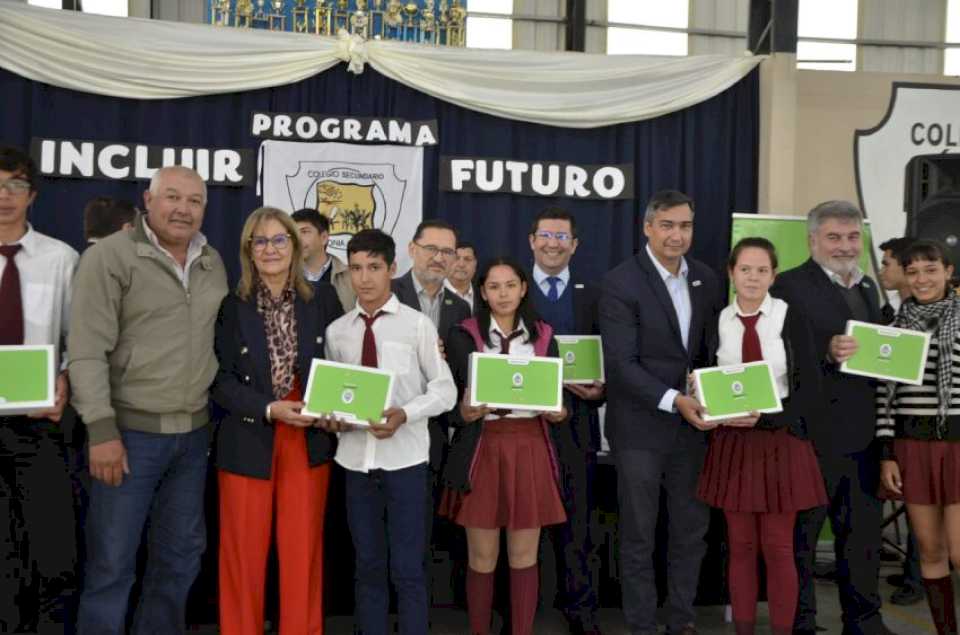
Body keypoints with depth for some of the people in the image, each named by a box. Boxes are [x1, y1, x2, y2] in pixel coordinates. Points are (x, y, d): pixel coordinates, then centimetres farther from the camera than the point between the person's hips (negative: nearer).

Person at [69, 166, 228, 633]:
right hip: (131, 430, -5)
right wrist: (102, 430, -17)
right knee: (111, 561, 3)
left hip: (194, 432, 6)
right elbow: (87, 350, -13)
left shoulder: (213, 264, 9)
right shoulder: (110, 256, -9)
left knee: (182, 552, 16)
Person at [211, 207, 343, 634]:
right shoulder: (230, 307, -3)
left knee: (303, 552, 8)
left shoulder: (323, 300, 3)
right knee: (244, 555, 9)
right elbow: (220, 381, -6)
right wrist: (270, 409, -18)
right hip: (248, 442, -1)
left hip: (309, 441, 1)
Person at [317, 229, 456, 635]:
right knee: (369, 567, 15)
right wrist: (330, 418, -8)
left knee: (408, 569, 3)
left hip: (404, 458, -3)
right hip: (355, 458, 3)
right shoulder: (336, 331, 7)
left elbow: (445, 390, -5)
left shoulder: (418, 324, -3)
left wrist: (404, 414, -20)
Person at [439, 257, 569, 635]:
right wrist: (465, 412, -20)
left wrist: (560, 413, -10)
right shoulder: (464, 336, 0)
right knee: (482, 559, 5)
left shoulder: (543, 336, 8)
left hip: (530, 450, 2)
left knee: (524, 557, 8)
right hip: (482, 450, -2)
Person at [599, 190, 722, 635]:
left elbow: (709, 348, 13)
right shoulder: (620, 282, -12)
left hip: (692, 424, 5)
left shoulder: (705, 279, 7)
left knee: (692, 529, 14)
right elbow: (621, 364, -17)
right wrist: (674, 400, -25)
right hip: (641, 426, -5)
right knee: (639, 536, 7)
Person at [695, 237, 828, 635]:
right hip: (732, 441, 2)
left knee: (778, 548, 4)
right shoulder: (717, 322, 2)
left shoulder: (791, 319, -4)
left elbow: (810, 390, -8)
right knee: (740, 546, 9)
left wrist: (764, 417, -19)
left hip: (780, 440, -2)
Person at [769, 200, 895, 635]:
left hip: (864, 435, 7)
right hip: (813, 433, -7)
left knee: (863, 532, 18)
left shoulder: (868, 286, 16)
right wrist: (826, 351, -28)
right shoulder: (790, 286, -9)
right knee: (800, 536, 6)